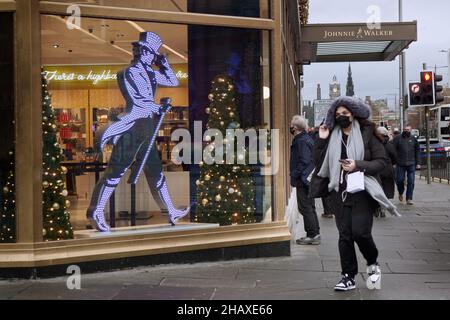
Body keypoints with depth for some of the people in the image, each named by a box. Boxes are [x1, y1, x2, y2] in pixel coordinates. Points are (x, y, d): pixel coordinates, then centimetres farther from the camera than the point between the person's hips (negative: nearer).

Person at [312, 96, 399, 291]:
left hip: (363, 191, -3)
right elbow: (318, 163, 6)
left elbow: (381, 161, -4)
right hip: (340, 192, 4)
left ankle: (373, 263, 18)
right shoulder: (332, 137, 10)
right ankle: (348, 277, 13)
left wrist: (358, 165, -17)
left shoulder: (367, 134, 0)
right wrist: (321, 140, -3)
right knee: (345, 235, 5)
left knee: (360, 232, -11)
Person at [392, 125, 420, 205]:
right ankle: (400, 193, 31)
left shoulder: (413, 139, 9)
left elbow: (417, 151, 11)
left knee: (411, 182, -1)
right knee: (399, 180, 2)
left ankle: (409, 199, 5)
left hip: (411, 164, 1)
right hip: (400, 164, -1)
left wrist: (418, 163, 4)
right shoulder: (398, 138, 2)